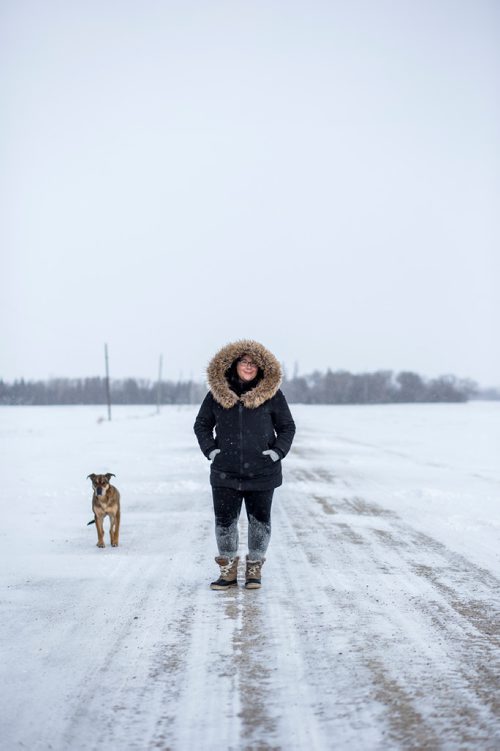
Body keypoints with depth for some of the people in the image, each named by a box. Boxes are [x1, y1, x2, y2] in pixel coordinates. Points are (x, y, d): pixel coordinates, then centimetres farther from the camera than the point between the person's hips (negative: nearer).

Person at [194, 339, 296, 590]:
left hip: (262, 473, -1)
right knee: (224, 521, 3)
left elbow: (287, 427, 8)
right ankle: (228, 570, 17)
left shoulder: (272, 395, 0)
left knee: (260, 521, 6)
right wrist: (210, 449, 1)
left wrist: (278, 451, -6)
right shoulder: (217, 394, 3)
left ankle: (254, 569, 22)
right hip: (225, 473, 1)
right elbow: (202, 424, 14)